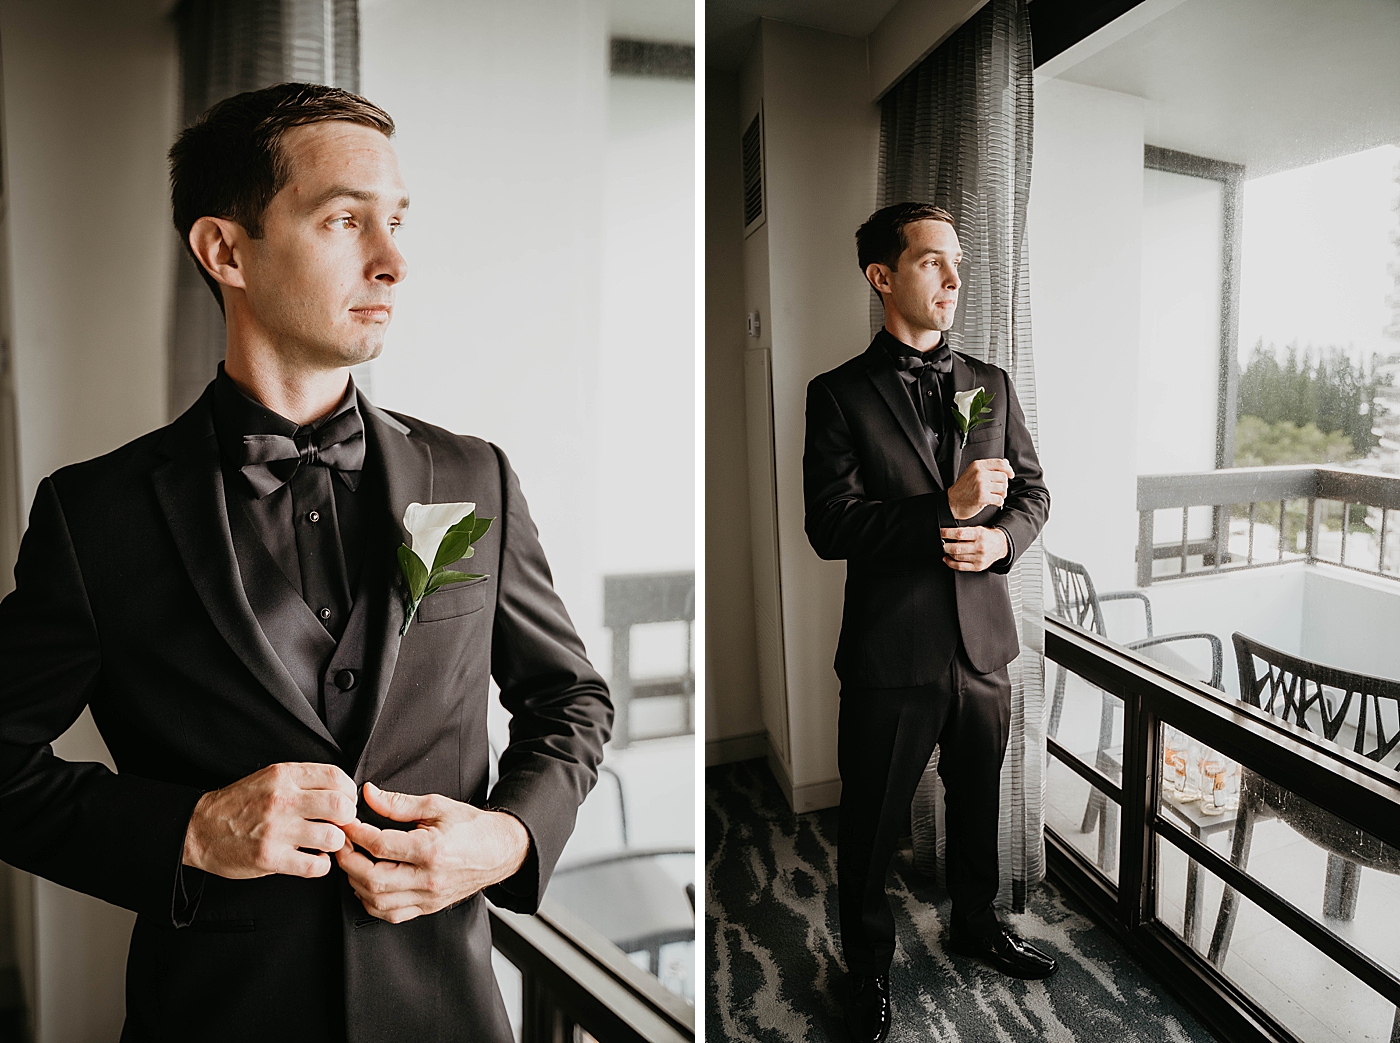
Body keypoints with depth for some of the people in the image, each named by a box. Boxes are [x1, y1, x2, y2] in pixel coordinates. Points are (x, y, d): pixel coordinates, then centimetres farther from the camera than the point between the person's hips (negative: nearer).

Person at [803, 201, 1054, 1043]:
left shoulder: (993, 385, 7)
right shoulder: (840, 395, -7)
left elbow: (1034, 493, 10)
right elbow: (830, 526, -15)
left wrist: (1001, 540, -11)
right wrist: (946, 508, -24)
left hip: (985, 641, 5)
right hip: (892, 651, -4)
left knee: (978, 801, 24)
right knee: (872, 823, 12)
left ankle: (977, 923, 50)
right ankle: (870, 965, 36)